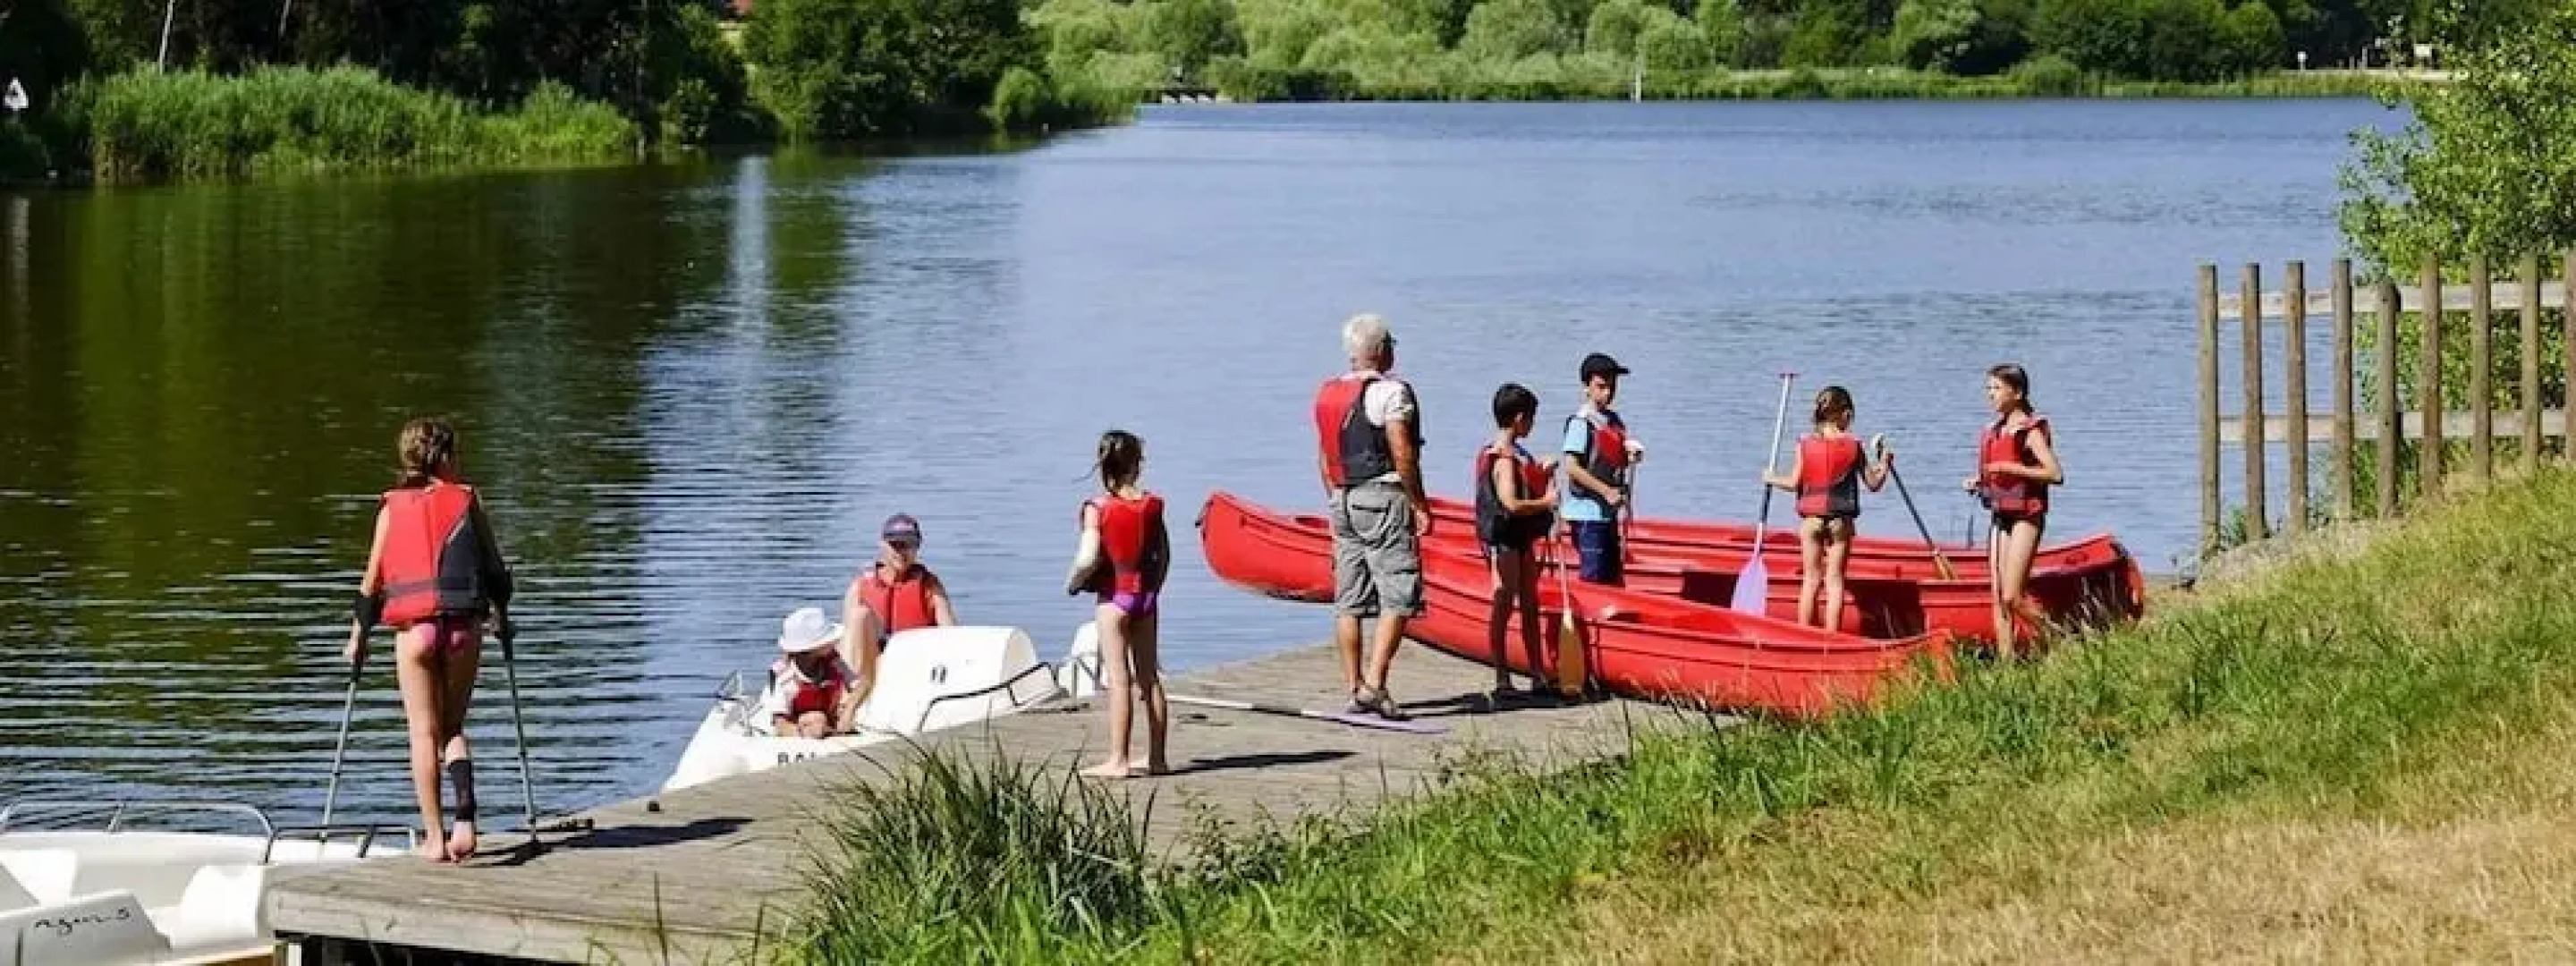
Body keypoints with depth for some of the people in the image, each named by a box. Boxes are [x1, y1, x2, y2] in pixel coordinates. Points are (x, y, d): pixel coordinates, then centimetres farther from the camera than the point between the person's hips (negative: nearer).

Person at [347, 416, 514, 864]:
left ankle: (435, 838, 3)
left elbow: (373, 580, 5)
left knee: (425, 732, 7)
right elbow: (494, 567, 9)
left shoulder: (392, 508, 5)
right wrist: (500, 613, 27)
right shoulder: (467, 500, 4)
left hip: (413, 629, 0)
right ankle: (465, 819, -8)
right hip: (463, 626, 0)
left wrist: (358, 635, 16)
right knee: (453, 728, 13)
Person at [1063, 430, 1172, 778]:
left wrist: (1073, 583, 0)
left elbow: (1088, 558, -19)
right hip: (1146, 593, 4)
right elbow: (1163, 555, 5)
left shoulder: (1097, 508, -12)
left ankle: (1118, 760, -6)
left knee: (1118, 679, -4)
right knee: (1149, 677, 12)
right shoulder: (1151, 504, 0)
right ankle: (1157, 757, 16)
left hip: (1113, 595, -4)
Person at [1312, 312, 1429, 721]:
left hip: (1342, 501, 8)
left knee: (1348, 600, 8)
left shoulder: (1327, 393, 12)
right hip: (1383, 496, -8)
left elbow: (1324, 457, 14)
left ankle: (1354, 688, 9)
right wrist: (1419, 505, -9)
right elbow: (1402, 454, -16)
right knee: (1397, 595, -6)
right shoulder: (1391, 391, -11)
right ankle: (1375, 684, -15)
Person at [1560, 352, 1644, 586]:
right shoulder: (1581, 423, -13)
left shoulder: (1614, 420, 12)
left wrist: (1633, 454, 0)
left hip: (1608, 513, 9)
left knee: (1613, 579, 14)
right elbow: (1572, 467, -20)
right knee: (1594, 578, -8)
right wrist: (1607, 491, -22)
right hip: (1587, 513, -9)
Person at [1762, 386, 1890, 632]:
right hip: (1841, 520, -1)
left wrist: (1772, 479, 15)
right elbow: (1874, 483, 0)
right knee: (1835, 580, 2)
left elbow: (1793, 483, -4)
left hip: (1810, 519, 1)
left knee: (1811, 578, 9)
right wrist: (1884, 459, 16)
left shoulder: (1805, 444, -2)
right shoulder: (1853, 445, -4)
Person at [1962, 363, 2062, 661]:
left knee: (2012, 597, -15)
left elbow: (2055, 474, -20)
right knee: (1998, 599, 5)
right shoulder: (1994, 431, 14)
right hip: (2001, 515, 8)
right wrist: (1978, 482, 7)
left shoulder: (2030, 430, -10)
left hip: (2026, 516, -8)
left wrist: (2010, 468, -21)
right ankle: (2005, 661, 7)